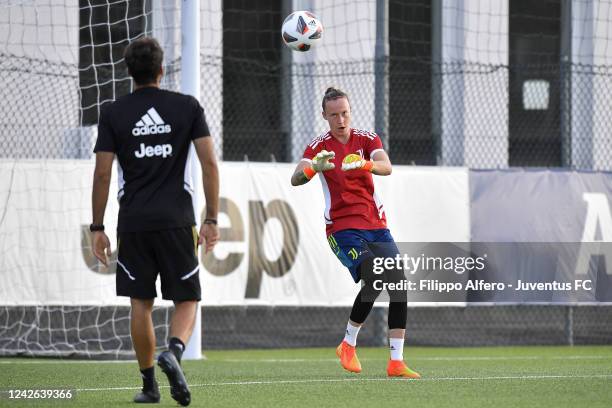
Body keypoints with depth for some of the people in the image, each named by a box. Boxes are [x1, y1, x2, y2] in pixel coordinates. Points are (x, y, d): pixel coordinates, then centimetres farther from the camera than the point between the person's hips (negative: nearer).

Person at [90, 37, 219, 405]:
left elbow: (103, 173, -1)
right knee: (187, 301, 7)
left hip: (133, 223, 1)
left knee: (140, 303, 10)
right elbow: (209, 163, -2)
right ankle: (174, 351, -23)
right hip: (177, 220, -1)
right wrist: (212, 220, 2)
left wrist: (98, 228, 5)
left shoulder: (113, 113, 2)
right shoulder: (187, 107, 3)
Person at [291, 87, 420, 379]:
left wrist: (363, 164, -36)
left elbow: (386, 167, -14)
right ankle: (348, 345, -3)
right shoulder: (319, 147, 0)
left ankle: (397, 361, -4)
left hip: (376, 224, 4)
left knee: (399, 283, -8)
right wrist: (315, 167, -39)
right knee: (374, 278, -23)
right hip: (342, 227, -4)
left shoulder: (366, 139, 6)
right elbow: (296, 179, -16)